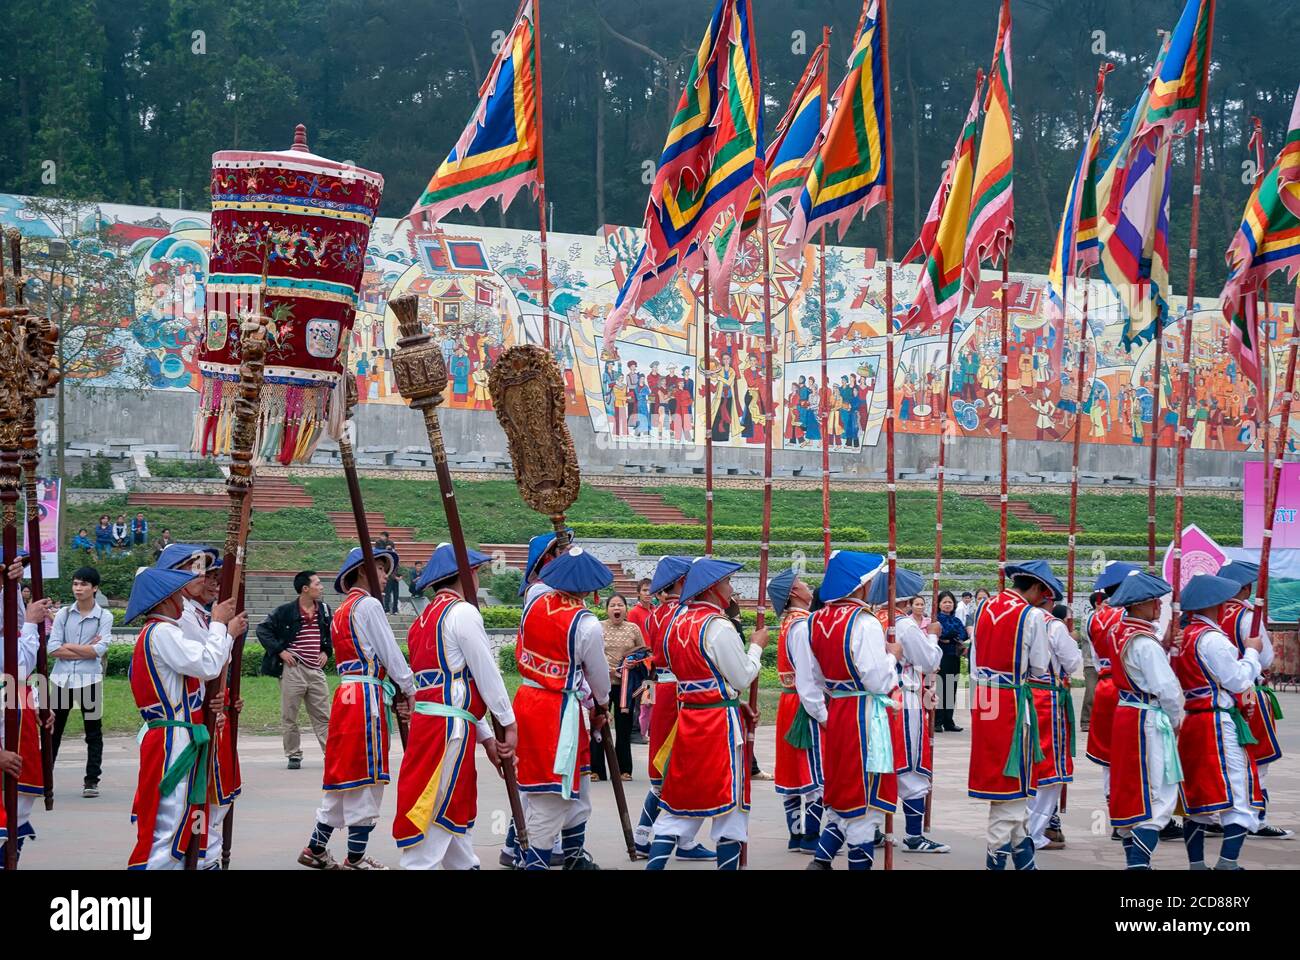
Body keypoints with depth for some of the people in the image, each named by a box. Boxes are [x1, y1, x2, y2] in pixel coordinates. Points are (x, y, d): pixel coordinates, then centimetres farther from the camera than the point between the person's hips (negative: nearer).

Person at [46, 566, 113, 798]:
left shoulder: (104, 617, 0)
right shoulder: (63, 614, 6)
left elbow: (99, 650, -12)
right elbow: (52, 649, -4)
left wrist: (68, 646, -7)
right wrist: (86, 651, -9)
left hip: (89, 680, -2)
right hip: (61, 678, 2)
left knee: (93, 732, 4)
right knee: (52, 731, 6)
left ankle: (91, 781, 10)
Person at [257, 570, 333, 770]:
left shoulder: (324, 610, 9)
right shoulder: (286, 611, -7)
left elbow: (331, 633, 27)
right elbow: (263, 629, -6)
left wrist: (326, 651, 12)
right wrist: (280, 651, -11)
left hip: (316, 670, 4)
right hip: (292, 669, -4)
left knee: (323, 716, 4)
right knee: (289, 716, 2)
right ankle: (293, 755, 11)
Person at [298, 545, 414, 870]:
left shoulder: (342, 611, 21)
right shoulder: (369, 605, -7)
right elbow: (389, 653, -10)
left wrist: (395, 694, 9)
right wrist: (409, 689, 2)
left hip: (347, 696, 9)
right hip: (367, 696, -9)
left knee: (345, 775, 13)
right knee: (366, 777, -4)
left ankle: (316, 849, 17)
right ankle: (355, 858, -2)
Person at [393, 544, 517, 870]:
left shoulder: (424, 620, 20)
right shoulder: (463, 612, -8)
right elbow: (487, 675, -9)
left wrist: (487, 738, 19)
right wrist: (509, 724, 1)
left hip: (426, 722, 9)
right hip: (451, 729, -9)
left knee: (456, 816, 16)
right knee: (434, 820, -9)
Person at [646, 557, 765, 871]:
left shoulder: (678, 621, 9)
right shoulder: (719, 627, -15)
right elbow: (743, 678, -11)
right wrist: (756, 646, 5)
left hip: (687, 717, 7)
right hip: (720, 723, -7)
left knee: (678, 804, 10)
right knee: (730, 805, 4)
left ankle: (654, 863, 4)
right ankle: (728, 864, 7)